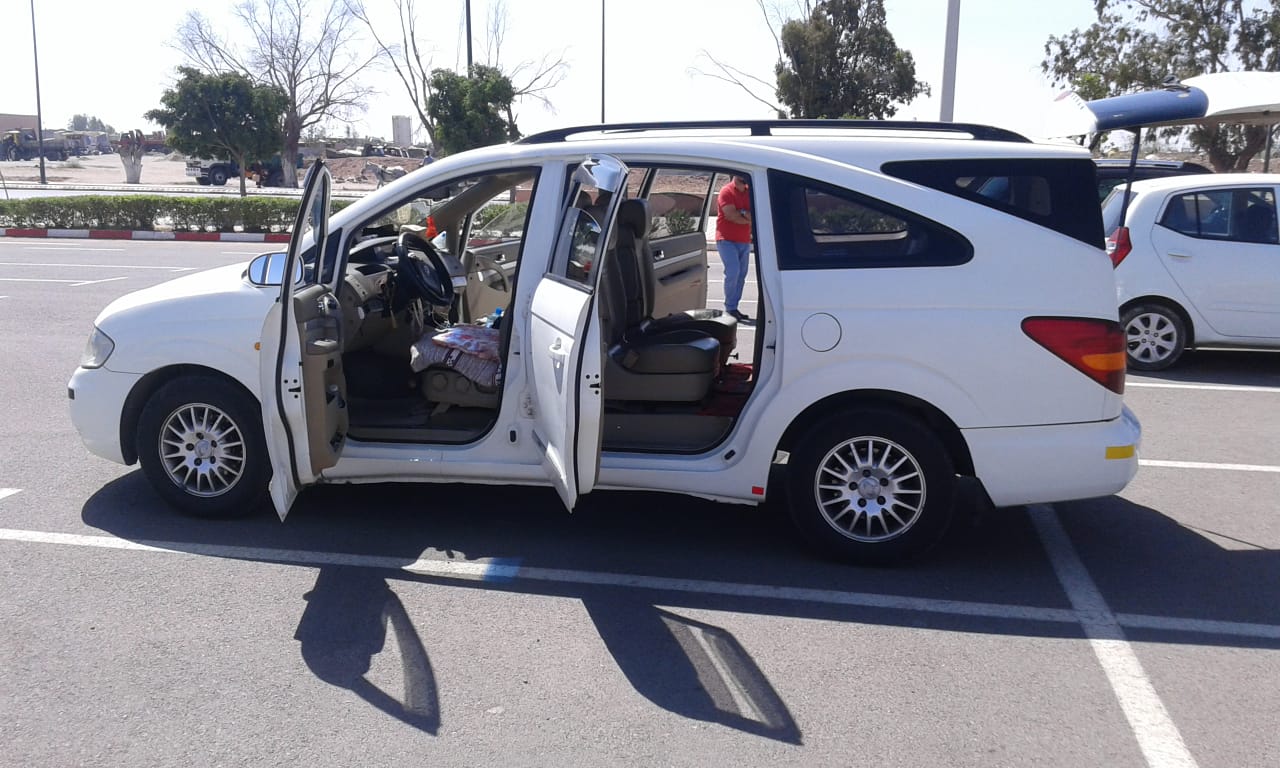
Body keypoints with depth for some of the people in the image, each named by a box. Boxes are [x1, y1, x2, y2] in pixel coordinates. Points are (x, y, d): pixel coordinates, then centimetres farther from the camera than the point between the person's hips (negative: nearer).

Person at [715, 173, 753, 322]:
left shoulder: (749, 193, 13)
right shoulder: (726, 191, -7)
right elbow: (731, 215, -17)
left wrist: (743, 212, -16)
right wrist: (748, 219, -4)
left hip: (744, 241, 7)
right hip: (727, 240, -7)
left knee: (741, 275, 6)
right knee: (733, 271, -17)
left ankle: (734, 308, 12)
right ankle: (729, 308, -8)